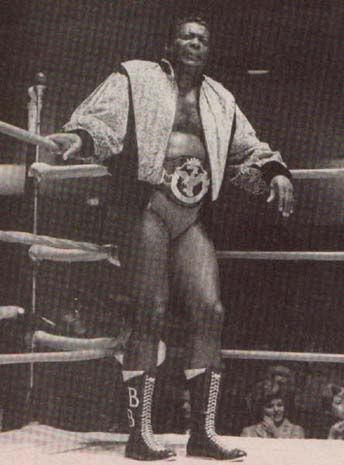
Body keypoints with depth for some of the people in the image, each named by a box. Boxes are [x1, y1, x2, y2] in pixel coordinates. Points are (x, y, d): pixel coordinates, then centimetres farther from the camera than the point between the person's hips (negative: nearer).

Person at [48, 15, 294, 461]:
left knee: (209, 310, -6)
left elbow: (248, 149, 30)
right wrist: (80, 138, -26)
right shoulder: (136, 79, 8)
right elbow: (98, 118, -6)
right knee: (150, 312, -11)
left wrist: (274, 172, 13)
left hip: (191, 218, 5)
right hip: (147, 207, -5)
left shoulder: (219, 99, 24)